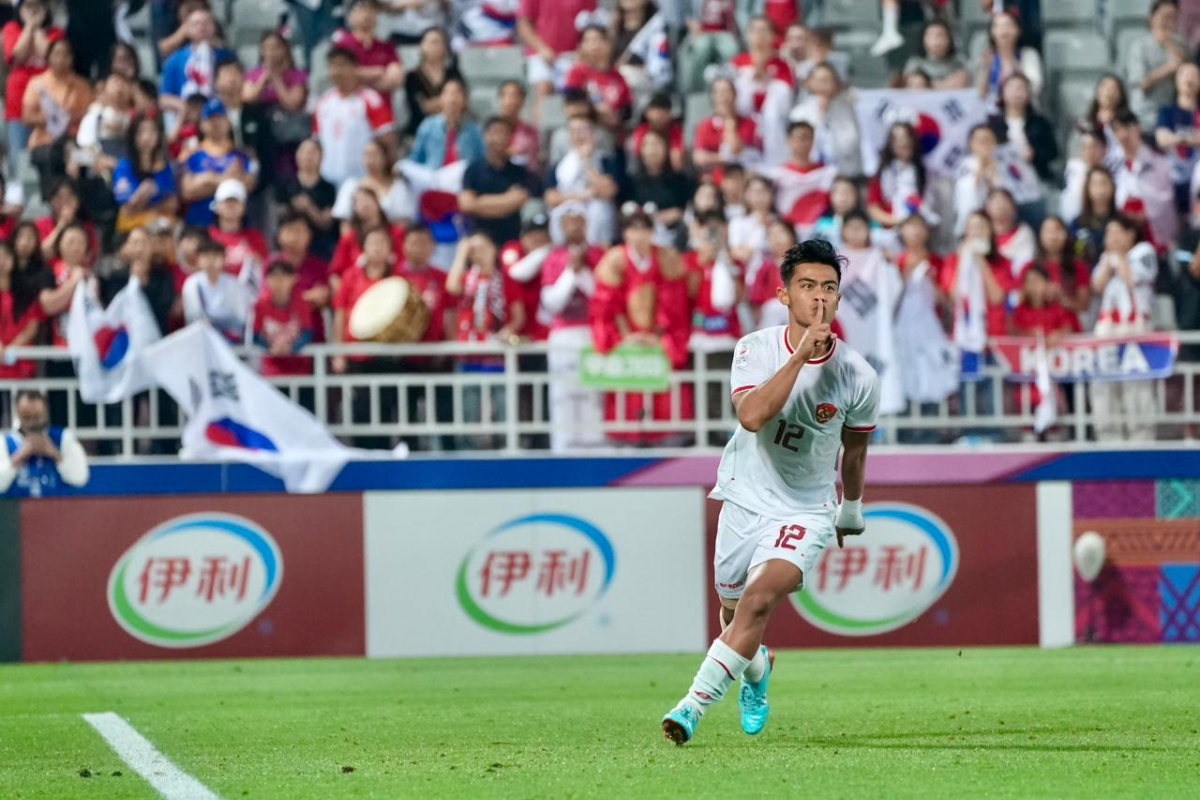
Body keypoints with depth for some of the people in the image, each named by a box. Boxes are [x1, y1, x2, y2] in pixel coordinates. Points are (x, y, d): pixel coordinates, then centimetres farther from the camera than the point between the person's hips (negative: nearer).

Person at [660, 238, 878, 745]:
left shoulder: (858, 378, -12)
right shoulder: (755, 349, -13)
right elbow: (752, 415, -33)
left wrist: (851, 510, 22)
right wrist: (801, 355, -38)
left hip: (807, 511, -2)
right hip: (745, 499, 2)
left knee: (759, 599, -25)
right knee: (734, 612, 16)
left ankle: (695, 704, -23)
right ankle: (756, 670, 51)